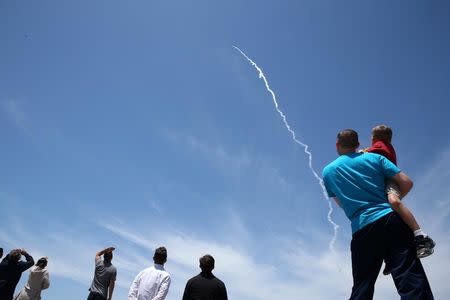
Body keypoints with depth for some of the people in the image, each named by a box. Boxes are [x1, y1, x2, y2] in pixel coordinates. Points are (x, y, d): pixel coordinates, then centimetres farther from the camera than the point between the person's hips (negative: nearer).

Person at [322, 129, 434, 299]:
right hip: (391, 220, 0)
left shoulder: (328, 171, 14)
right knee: (413, 283, -7)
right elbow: (407, 183, 7)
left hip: (362, 229, 0)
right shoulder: (374, 157, 12)